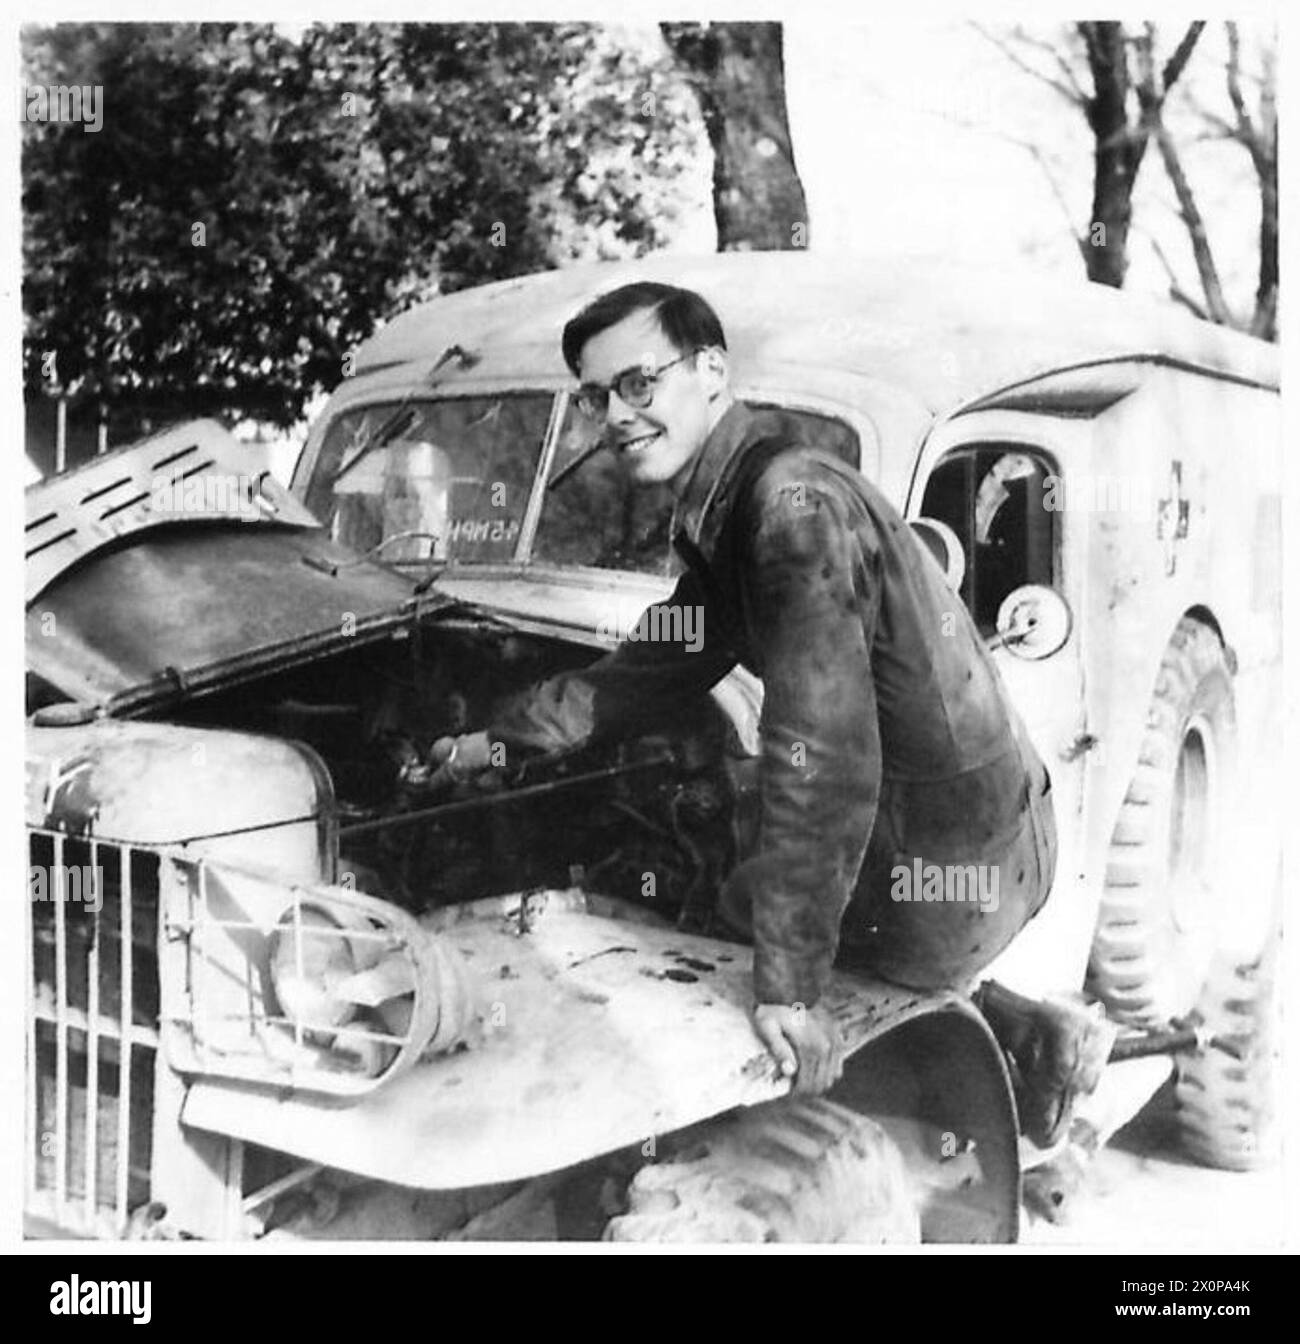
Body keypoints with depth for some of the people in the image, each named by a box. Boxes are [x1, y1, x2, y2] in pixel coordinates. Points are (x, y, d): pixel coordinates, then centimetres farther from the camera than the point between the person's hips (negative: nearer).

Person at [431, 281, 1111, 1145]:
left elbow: (819, 756, -29)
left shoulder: (796, 501, -22)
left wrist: (790, 985, -27)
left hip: (950, 863, -9)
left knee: (735, 910, 10)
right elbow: (659, 666, 24)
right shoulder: (729, 513, 10)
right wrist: (499, 739, 26)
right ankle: (1029, 1031, 18)